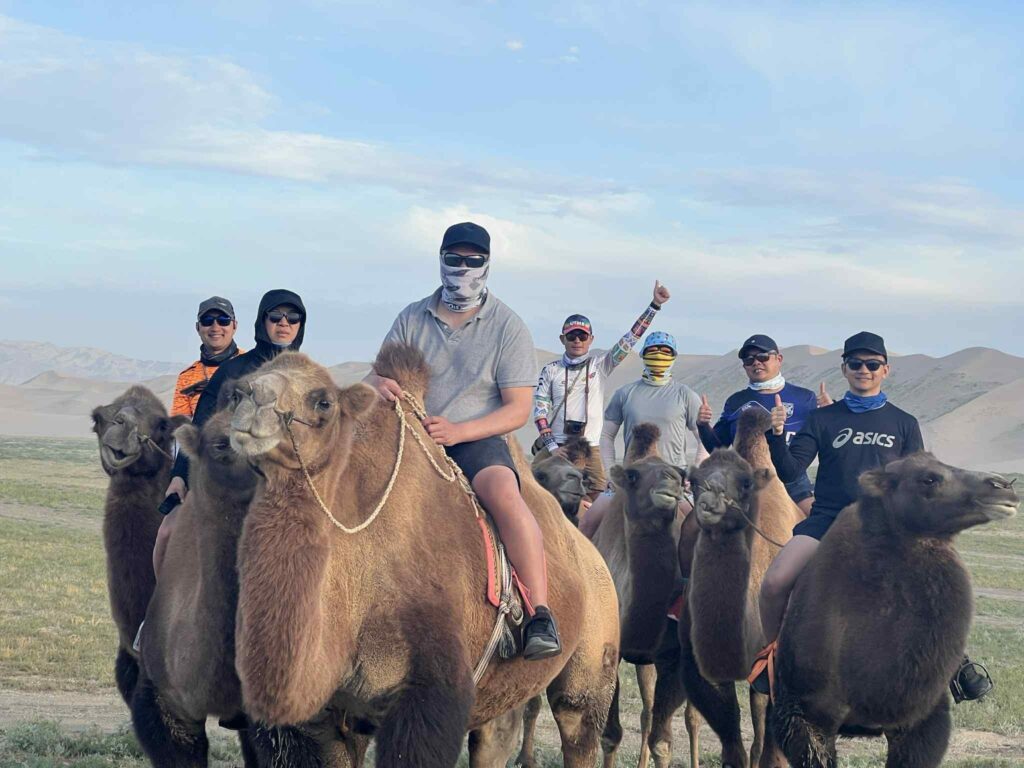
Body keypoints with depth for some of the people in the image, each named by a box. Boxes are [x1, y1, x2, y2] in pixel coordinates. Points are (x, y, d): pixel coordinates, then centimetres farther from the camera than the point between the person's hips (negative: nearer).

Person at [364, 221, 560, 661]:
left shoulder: (508, 327, 2)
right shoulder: (412, 318, 12)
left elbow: (518, 409, -4)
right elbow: (376, 378, 10)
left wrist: (457, 431, -19)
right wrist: (379, 385, -18)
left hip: (476, 439, -3)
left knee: (504, 491, -34)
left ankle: (540, 617, -37)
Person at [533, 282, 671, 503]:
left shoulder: (600, 366, 10)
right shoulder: (551, 370, 8)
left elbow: (629, 340, 5)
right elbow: (540, 410, 4)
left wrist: (655, 305, -1)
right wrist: (551, 447, -8)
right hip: (554, 446, -1)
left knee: (594, 496, -8)